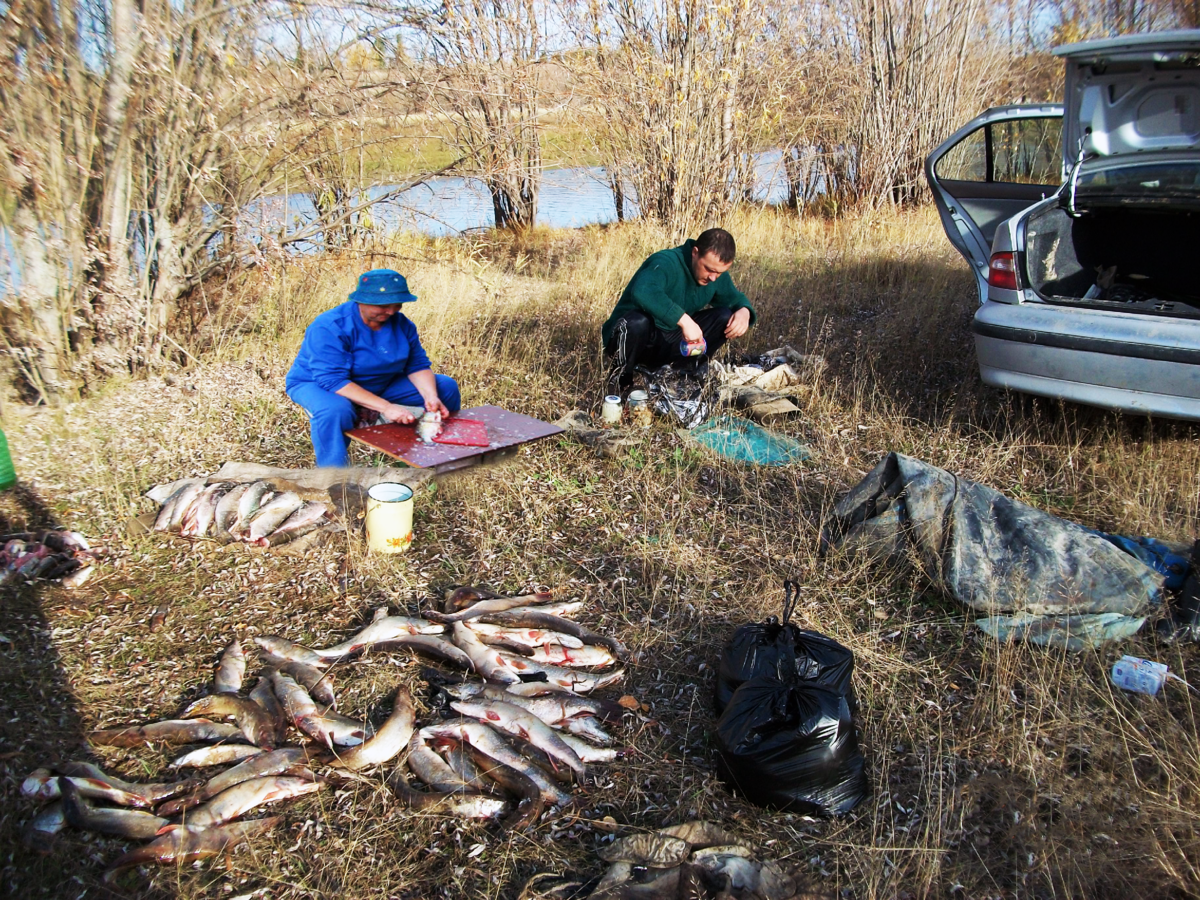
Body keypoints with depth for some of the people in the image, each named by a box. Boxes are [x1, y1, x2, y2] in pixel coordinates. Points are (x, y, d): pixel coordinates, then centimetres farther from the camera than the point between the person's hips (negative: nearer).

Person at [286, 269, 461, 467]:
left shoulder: (402, 324, -8)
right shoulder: (329, 328, -28)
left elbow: (417, 365, -4)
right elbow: (334, 381, -35)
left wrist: (431, 397, -25)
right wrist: (385, 407, -42)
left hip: (380, 387, 6)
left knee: (446, 387, -1)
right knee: (335, 411, -44)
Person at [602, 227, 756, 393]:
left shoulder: (716, 274, -2)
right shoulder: (666, 263, -26)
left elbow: (735, 297, 13)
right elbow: (643, 292, -46)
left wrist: (744, 310, -12)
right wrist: (684, 320, -50)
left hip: (669, 343, 6)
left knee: (726, 317, -9)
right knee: (637, 322, -42)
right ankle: (621, 376, -15)